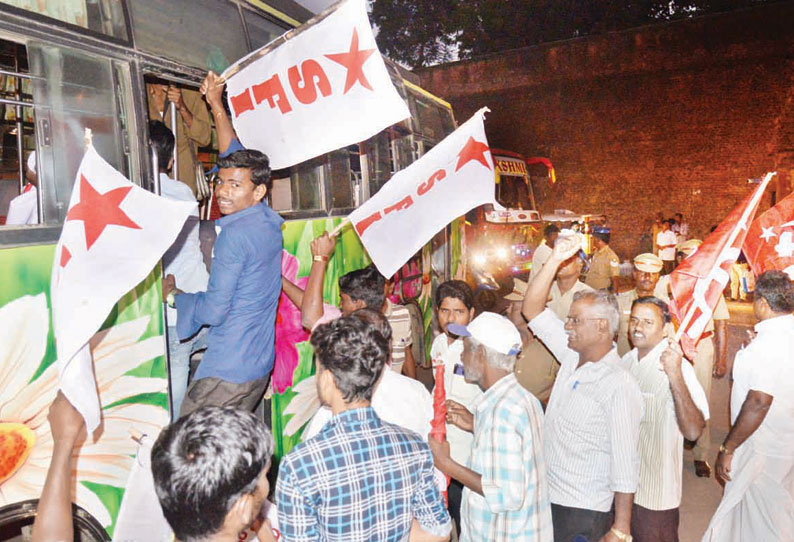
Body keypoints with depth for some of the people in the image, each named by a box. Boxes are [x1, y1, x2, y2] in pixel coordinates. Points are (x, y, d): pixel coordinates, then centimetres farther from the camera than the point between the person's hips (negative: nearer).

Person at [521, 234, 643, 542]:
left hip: (584, 512, -7)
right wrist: (555, 259, -8)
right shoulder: (572, 357, 1)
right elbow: (532, 309, 0)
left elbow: (625, 465, -20)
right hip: (549, 498, 7)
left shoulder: (620, 387, -20)